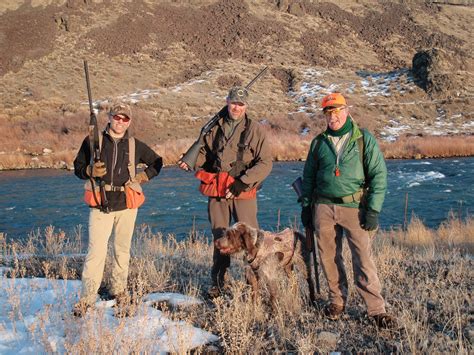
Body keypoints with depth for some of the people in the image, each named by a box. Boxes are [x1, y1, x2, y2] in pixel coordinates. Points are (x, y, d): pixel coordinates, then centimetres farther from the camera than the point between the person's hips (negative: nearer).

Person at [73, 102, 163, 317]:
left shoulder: (135, 145, 7)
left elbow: (157, 163, 20)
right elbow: (78, 168, 7)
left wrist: (142, 177, 4)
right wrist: (91, 171, -15)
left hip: (127, 205, 2)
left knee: (122, 250, 12)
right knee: (96, 251, -10)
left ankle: (119, 290, 27)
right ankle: (87, 298, -4)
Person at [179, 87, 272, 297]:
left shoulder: (255, 130, -1)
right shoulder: (215, 127, 7)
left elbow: (265, 162, -5)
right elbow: (205, 153, 18)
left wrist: (242, 183, -14)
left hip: (243, 192, -3)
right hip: (217, 192, 3)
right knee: (219, 238, 13)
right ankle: (217, 284, 25)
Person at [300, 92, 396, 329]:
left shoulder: (364, 139, 1)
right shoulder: (318, 142, 11)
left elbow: (378, 175, -2)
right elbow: (308, 176, 17)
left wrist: (373, 209, -9)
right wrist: (306, 206, 12)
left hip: (354, 206, -3)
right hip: (323, 207, 3)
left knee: (363, 258, -8)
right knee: (329, 256, 8)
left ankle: (376, 309, 0)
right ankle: (337, 300, 24)